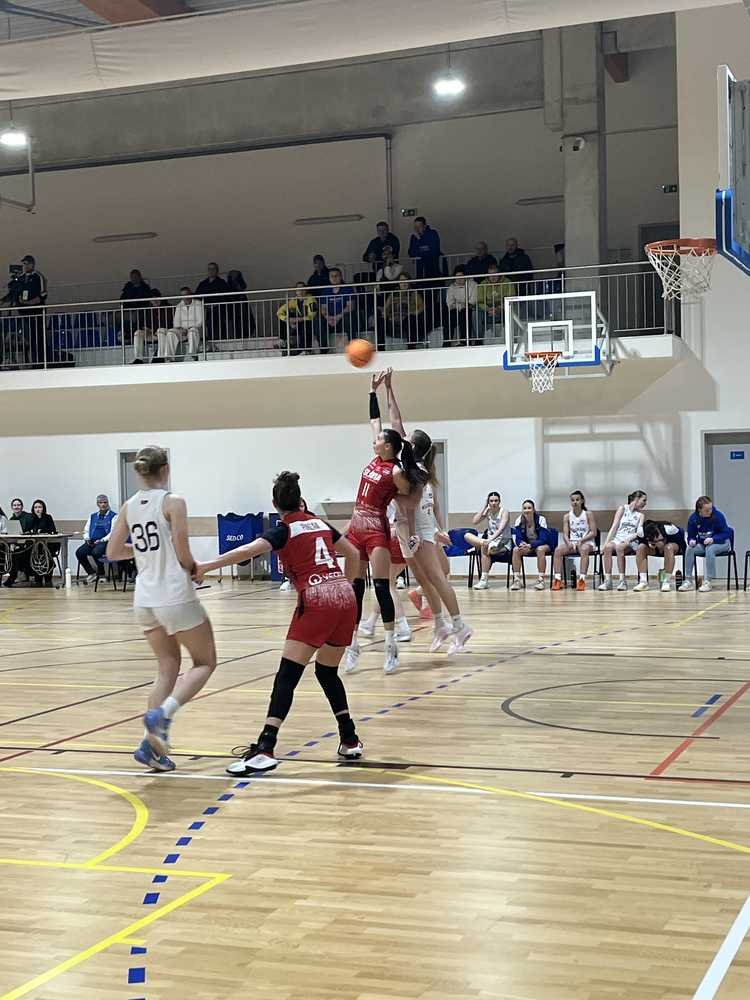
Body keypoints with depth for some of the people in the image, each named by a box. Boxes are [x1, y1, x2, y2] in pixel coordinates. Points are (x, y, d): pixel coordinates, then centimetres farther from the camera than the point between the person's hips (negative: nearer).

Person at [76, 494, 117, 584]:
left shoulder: (113, 516, 6)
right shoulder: (93, 516, 23)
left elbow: (113, 532, -6)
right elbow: (86, 530, 25)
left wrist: (101, 540, -15)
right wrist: (87, 539, 3)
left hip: (105, 542, -5)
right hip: (92, 542, 5)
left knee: (95, 552, -35)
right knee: (79, 552, -21)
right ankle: (91, 573, -6)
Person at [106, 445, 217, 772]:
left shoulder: (129, 506, 7)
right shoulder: (173, 502, -10)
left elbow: (112, 552, 11)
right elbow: (184, 557, -11)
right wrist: (197, 569, 10)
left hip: (144, 599, 6)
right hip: (175, 596, -6)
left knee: (168, 668, 17)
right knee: (205, 663, 10)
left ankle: (151, 743, 5)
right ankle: (162, 714, -13)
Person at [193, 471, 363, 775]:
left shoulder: (284, 530, 3)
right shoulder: (321, 523, 20)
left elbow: (250, 550, -14)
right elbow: (353, 554, 28)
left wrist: (207, 565, -16)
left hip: (316, 601, -6)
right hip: (345, 597, 6)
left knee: (287, 676, -8)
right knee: (328, 671, 22)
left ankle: (265, 749, -19)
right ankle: (350, 741, 22)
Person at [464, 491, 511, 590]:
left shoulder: (504, 512, -8)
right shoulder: (488, 511, 8)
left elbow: (501, 529, -23)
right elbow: (474, 521, -4)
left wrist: (490, 540, -38)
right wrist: (484, 506, -4)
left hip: (503, 542, -6)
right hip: (491, 539, 6)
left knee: (484, 547, -36)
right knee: (467, 535, -8)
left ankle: (484, 580, -33)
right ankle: (483, 543, -31)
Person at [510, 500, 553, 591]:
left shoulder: (541, 519, -20)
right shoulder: (519, 521, -10)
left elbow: (543, 539, -26)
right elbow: (518, 539, -12)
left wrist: (530, 545, -41)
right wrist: (522, 544, -37)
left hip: (543, 545, -4)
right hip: (527, 546, 4)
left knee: (540, 549, -37)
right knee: (516, 550, -24)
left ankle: (541, 580, -31)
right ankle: (516, 580, -21)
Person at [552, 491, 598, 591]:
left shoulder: (588, 514, 1)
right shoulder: (567, 516, 9)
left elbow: (593, 533, -4)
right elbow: (565, 534, 3)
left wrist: (581, 540, -18)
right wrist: (568, 542, -20)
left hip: (586, 542, -3)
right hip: (572, 542, 3)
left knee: (584, 550, -39)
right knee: (558, 550, -25)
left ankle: (582, 579, -45)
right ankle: (557, 579, -31)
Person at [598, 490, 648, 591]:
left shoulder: (640, 514, 16)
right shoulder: (623, 508, 13)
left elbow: (639, 532, 2)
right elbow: (614, 527, 5)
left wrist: (628, 539, -19)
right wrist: (606, 542, -7)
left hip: (630, 542, -1)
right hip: (617, 539, 1)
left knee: (620, 547, -36)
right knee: (608, 547, -34)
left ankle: (622, 580, -33)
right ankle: (607, 580, -34)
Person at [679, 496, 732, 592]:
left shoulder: (718, 515, -19)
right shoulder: (693, 518, -9)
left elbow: (726, 533, -15)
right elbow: (691, 536, 0)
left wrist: (713, 539, -31)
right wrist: (692, 541, -25)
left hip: (721, 542, -4)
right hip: (703, 544, 4)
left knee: (710, 549, -36)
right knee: (689, 549, -23)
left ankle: (707, 582, -32)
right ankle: (688, 581, -18)